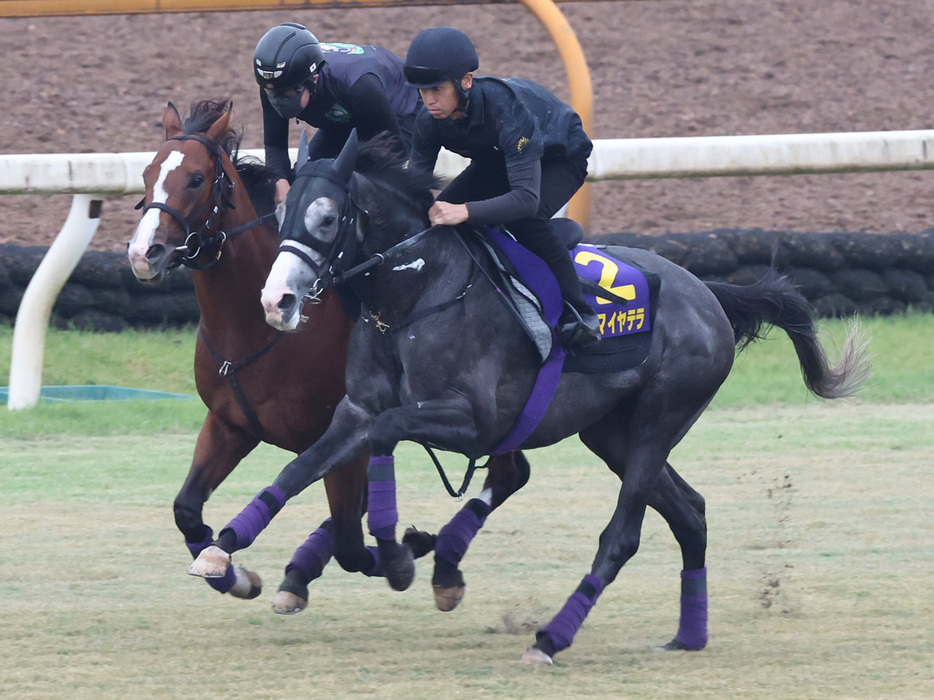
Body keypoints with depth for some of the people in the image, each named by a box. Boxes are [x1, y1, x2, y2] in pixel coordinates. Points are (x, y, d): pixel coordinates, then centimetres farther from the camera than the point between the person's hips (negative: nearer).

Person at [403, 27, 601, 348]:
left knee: (523, 219, -35)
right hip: (500, 158, 7)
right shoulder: (430, 120, -24)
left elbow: (527, 197, -48)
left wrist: (465, 211, -60)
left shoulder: (504, 107, -42)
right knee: (439, 213, -13)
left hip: (561, 157, -7)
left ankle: (580, 311, -22)